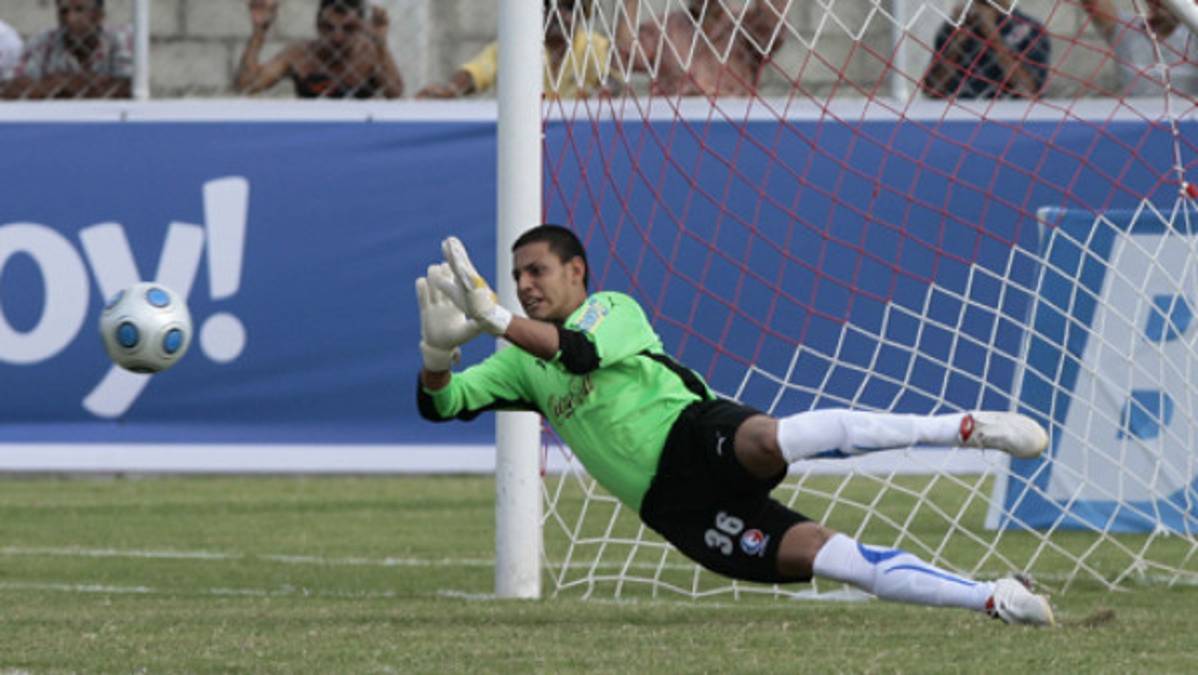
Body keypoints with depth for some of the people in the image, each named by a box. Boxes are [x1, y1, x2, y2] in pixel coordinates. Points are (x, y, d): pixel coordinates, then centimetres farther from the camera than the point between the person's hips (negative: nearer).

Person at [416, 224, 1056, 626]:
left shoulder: (611, 309, 7)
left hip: (696, 431, -4)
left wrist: (495, 318, -25)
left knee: (766, 440, -39)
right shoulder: (520, 366, 22)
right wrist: (439, 354, -10)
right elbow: (442, 402, 12)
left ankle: (965, 428, -35)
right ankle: (993, 599, -16)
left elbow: (582, 352, -15)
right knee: (822, 554, -13)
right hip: (672, 505, 4)